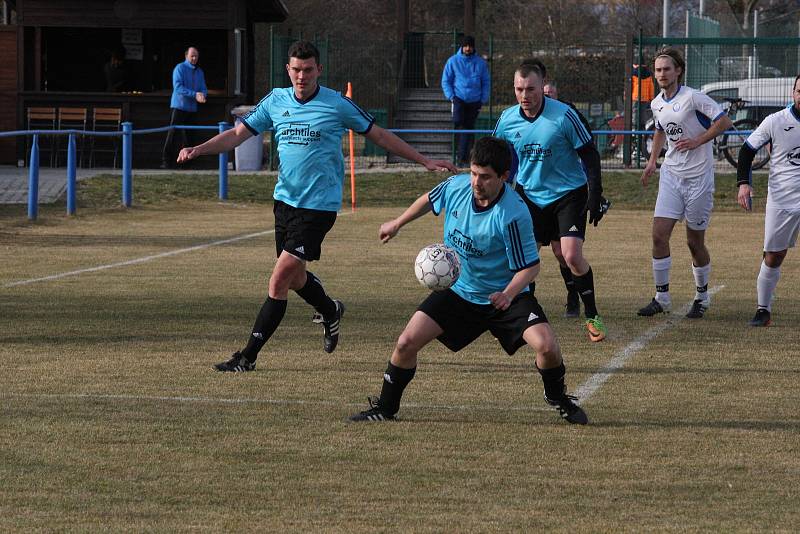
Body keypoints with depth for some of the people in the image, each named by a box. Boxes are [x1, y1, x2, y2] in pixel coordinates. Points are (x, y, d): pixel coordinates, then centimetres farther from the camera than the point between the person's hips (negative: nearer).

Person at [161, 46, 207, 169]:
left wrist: (203, 95, -13)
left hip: (192, 108, 6)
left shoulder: (199, 72, 15)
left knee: (187, 136, 7)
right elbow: (178, 87, -15)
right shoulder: (180, 68, -4)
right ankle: (166, 161, -9)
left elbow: (203, 89, 13)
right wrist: (194, 94, -22)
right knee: (173, 134, -9)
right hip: (179, 106, -6)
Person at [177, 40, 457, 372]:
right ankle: (330, 311, 47)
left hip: (319, 205, -5)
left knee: (280, 279, -13)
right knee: (294, 277, 15)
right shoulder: (275, 101, 5)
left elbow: (379, 136, 4)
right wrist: (197, 150, -10)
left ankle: (249, 355, -8)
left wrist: (425, 161, 5)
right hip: (285, 199, 6)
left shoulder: (337, 105, -6)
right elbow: (238, 134, 6)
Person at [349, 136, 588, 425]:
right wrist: (397, 224, 25)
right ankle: (385, 408, 13)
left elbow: (529, 266, -20)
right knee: (407, 342, -9)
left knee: (546, 345, -23)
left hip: (505, 296, -4)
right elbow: (430, 200, 12)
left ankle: (558, 398, 9)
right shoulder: (457, 185, -13)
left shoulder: (513, 214, -28)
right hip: (457, 290, 4)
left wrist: (509, 293, -38)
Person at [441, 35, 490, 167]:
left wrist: (483, 100, 2)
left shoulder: (480, 63, 7)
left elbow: (486, 83, 13)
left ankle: (463, 159, 4)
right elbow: (445, 81, 7)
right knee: (458, 122, -23)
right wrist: (451, 96, -6)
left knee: (468, 128, 1)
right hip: (458, 98, -2)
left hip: (474, 101, 2)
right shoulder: (453, 61, 3)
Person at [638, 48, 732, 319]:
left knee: (695, 242, 3)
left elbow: (724, 121, -14)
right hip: (671, 175, 5)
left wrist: (697, 141, -18)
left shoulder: (693, 98, -13)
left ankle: (702, 297, 22)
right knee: (659, 235, -7)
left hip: (699, 177, -5)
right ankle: (661, 297, 1)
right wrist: (652, 161, 20)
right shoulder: (657, 104, 8)